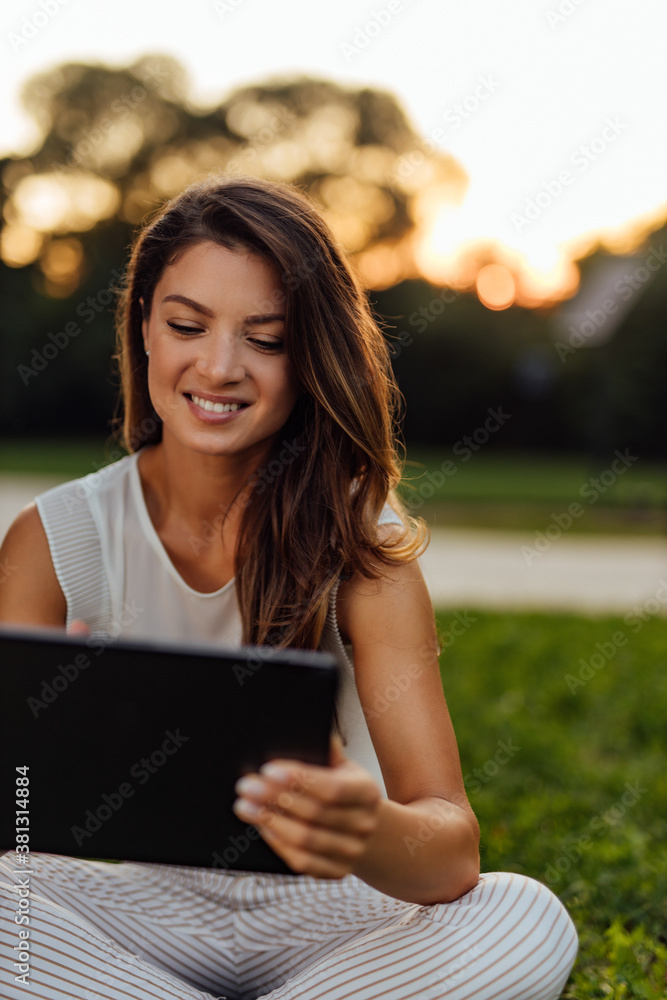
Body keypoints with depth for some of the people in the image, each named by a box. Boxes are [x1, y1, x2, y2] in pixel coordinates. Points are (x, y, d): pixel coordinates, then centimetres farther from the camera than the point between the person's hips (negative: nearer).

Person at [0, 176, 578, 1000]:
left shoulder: (361, 543, -11)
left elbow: (455, 852, -20)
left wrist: (368, 833, -45)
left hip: (330, 919, 0)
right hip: (136, 912, 1)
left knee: (527, 924, -28)